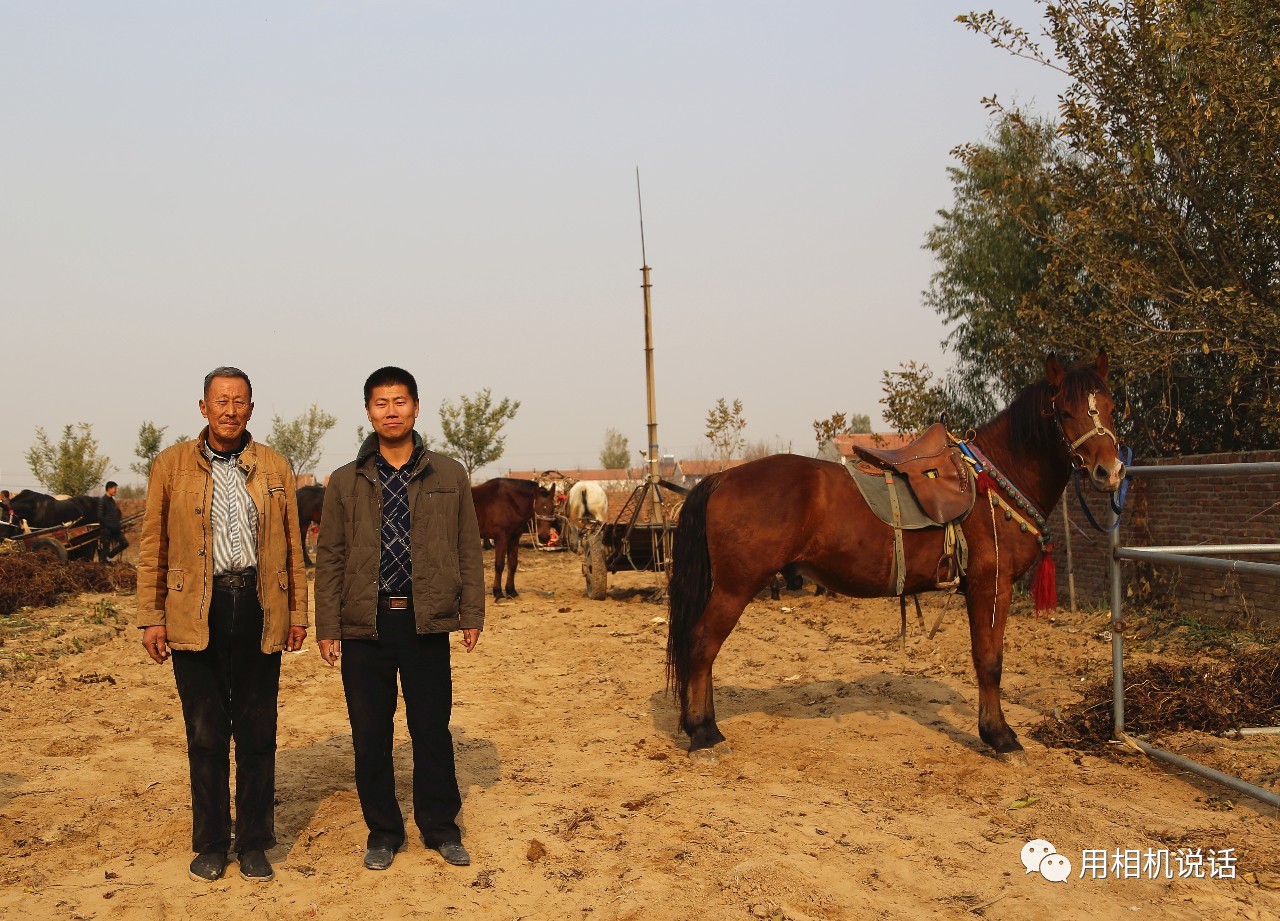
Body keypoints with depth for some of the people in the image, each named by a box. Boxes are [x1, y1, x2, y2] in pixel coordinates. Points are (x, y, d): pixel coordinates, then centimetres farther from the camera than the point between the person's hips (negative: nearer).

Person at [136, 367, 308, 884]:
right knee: (205, 734, 8)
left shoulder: (274, 468, 8)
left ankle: (254, 843, 19)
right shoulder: (171, 465, 4)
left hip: (258, 610, 1)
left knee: (257, 733, 7)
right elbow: (152, 547, 4)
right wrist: (151, 618, -1)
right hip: (195, 613, -1)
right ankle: (211, 843, 22)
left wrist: (297, 613, 7)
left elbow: (292, 546, 9)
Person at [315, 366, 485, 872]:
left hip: (426, 622, -1)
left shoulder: (449, 475, 5)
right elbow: (329, 558, 5)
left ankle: (440, 827, 23)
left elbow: (468, 549, 5)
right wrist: (327, 627, 0)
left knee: (432, 730, 8)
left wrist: (471, 614, 0)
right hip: (364, 625, 1)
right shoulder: (345, 481, 5)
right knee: (370, 735, 8)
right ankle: (383, 831, 24)